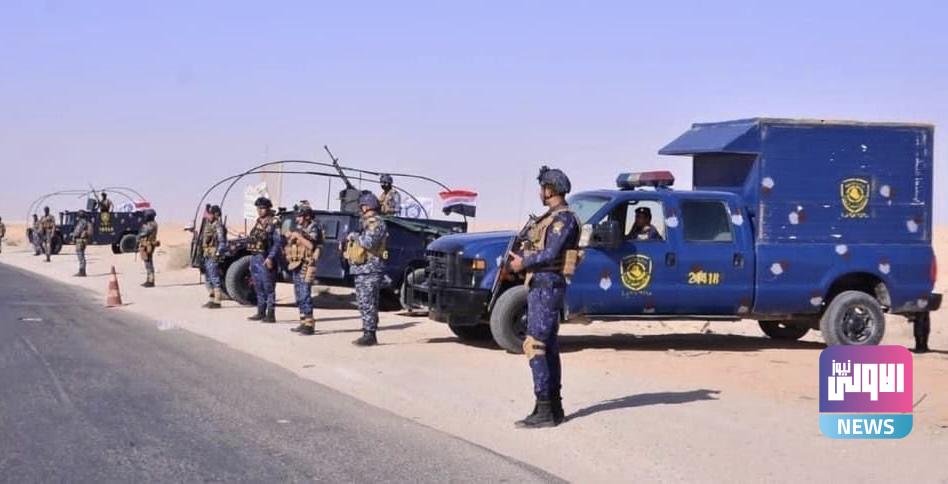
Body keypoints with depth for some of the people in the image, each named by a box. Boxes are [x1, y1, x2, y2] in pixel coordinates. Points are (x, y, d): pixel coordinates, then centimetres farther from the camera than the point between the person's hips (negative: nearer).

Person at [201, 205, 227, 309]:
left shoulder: (218, 225, -13)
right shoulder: (208, 224, 16)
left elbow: (222, 241, -19)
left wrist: (218, 253, -22)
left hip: (214, 255, -10)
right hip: (207, 254, 10)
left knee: (215, 278, -9)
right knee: (209, 278, 15)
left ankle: (217, 301, -8)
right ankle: (211, 300, 24)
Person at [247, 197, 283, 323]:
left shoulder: (274, 223, -9)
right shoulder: (258, 222, 15)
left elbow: (278, 242, -14)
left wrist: (270, 258, -22)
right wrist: (252, 258, 17)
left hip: (265, 259, -8)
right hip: (254, 258, 8)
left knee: (269, 288, -6)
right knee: (258, 288, 13)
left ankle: (271, 315, -4)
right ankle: (261, 313, 20)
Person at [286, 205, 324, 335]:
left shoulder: (313, 228, -7)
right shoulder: (299, 228, 18)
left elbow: (311, 245, -20)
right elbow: (291, 245, 24)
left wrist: (299, 237, -19)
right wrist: (290, 238, 6)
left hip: (306, 266, -9)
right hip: (296, 265, 9)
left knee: (305, 295, -14)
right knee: (299, 296, 11)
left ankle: (309, 325, -15)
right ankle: (303, 322, 17)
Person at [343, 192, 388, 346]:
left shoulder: (376, 223, -11)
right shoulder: (367, 223, 22)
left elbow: (369, 242, -25)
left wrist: (355, 236, -10)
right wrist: (351, 240, 13)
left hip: (370, 269, -10)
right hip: (361, 269, 10)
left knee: (368, 304, -11)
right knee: (364, 303, 12)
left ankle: (370, 335, -10)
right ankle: (368, 335, 16)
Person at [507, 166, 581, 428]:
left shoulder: (564, 218, -13)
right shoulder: (551, 217, 18)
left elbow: (550, 254, -21)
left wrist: (523, 263, -10)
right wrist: (518, 256, 3)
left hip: (547, 286, -10)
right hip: (540, 286, 10)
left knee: (535, 346, -13)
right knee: (549, 347, 12)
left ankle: (544, 411, -14)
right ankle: (554, 406, 16)